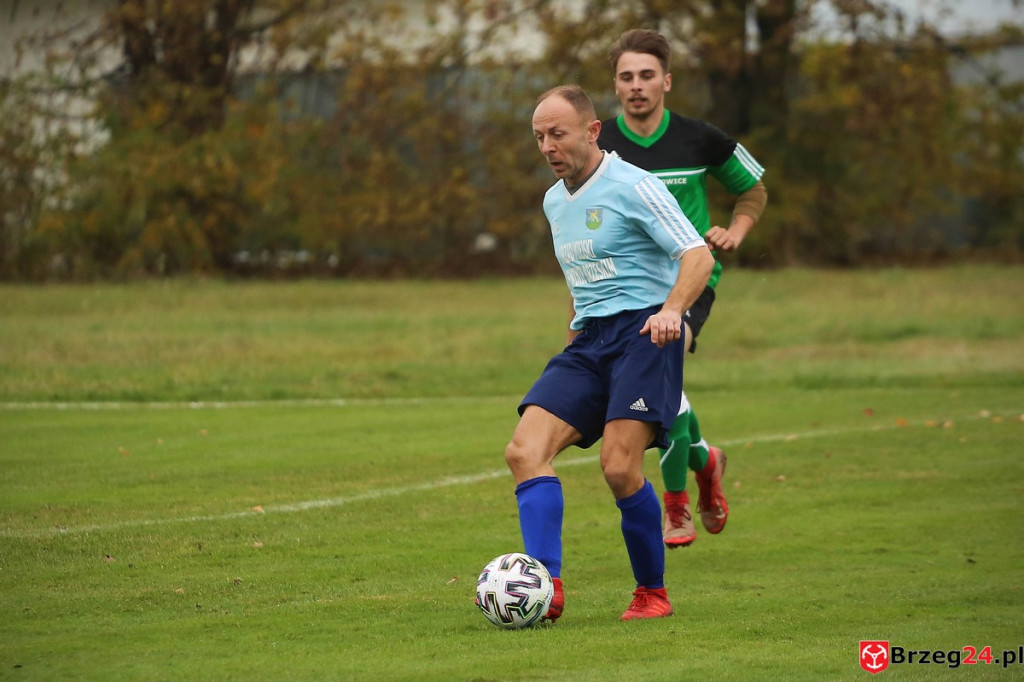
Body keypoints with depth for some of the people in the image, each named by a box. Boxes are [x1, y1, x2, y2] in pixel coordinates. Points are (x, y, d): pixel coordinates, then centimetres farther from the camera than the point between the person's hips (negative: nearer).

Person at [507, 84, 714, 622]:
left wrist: (671, 310, -30)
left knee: (619, 467, -20)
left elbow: (698, 255, -13)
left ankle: (652, 593, 0)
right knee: (525, 450, -14)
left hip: (643, 331, -7)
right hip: (588, 341, 7)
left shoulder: (633, 187, -7)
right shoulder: (554, 201, 18)